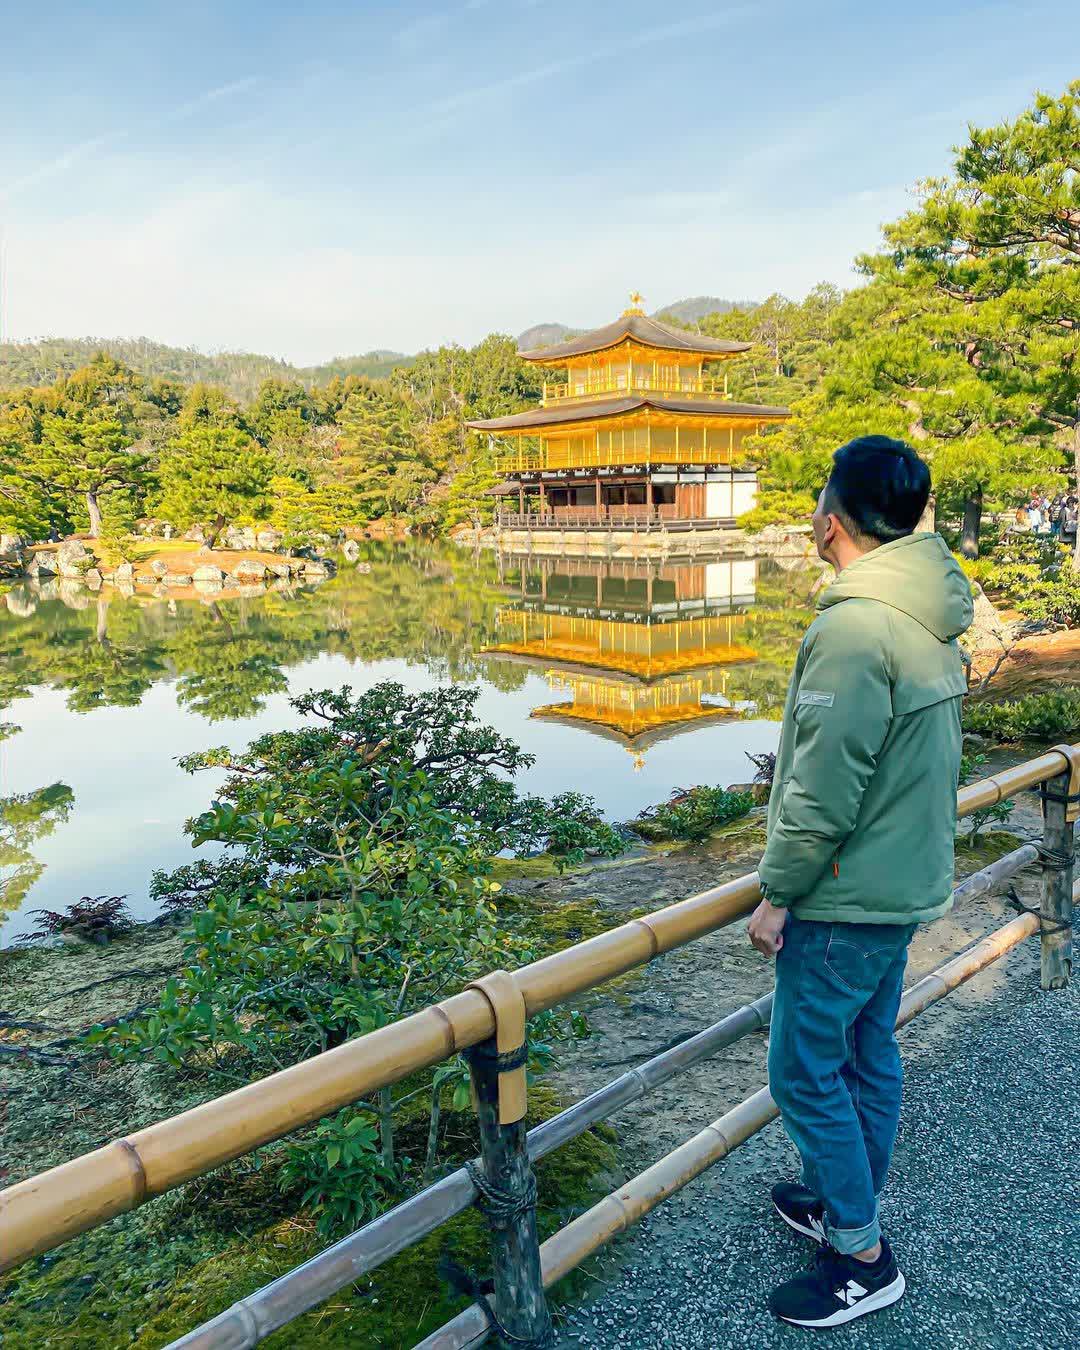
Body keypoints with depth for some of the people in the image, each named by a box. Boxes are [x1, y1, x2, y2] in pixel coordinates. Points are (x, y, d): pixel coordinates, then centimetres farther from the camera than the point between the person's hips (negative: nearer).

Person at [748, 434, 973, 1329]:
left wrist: (777, 894, -13)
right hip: (909, 881, 9)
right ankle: (846, 1204, 38)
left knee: (806, 1069, 5)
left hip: (849, 895, -9)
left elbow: (822, 791, -23)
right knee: (868, 1052, 21)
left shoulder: (855, 626, -24)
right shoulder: (932, 620, 6)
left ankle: (861, 1258, 19)